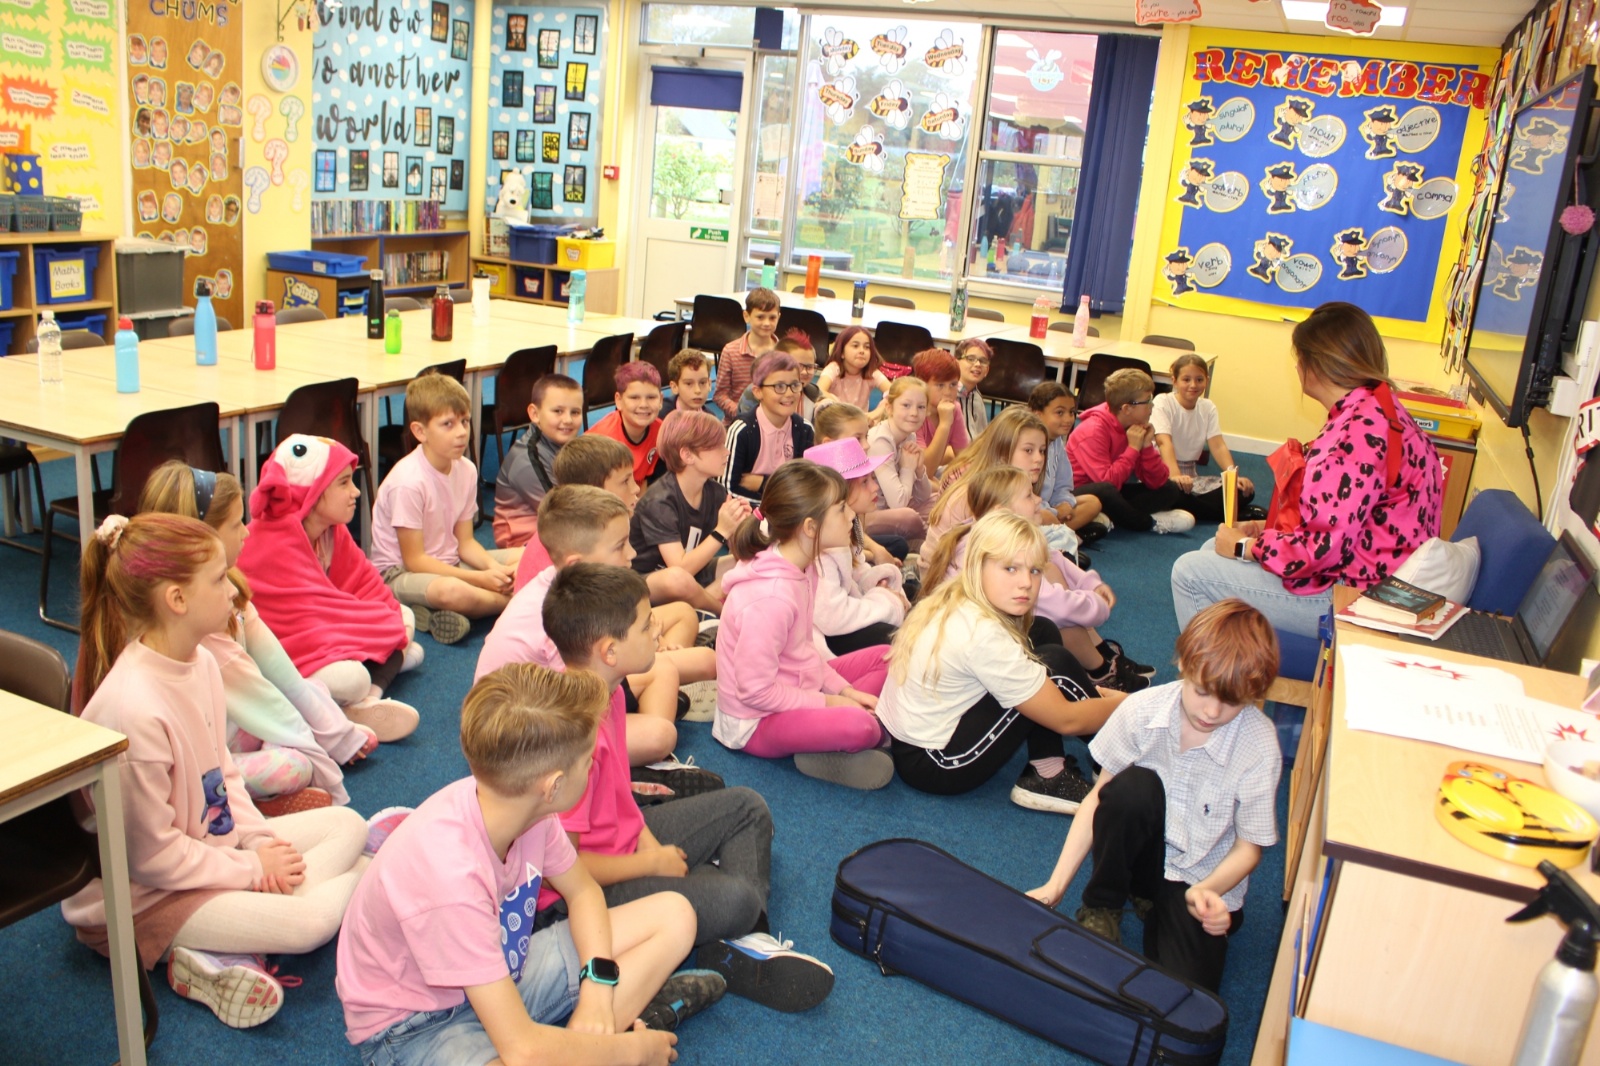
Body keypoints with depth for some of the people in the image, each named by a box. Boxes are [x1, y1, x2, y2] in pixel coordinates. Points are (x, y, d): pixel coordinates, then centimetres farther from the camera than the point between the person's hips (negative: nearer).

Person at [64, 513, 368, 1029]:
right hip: (141, 895, -10)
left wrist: (259, 839, -4)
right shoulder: (134, 710, -30)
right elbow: (150, 856, -23)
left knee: (348, 825, 4)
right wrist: (252, 868, -13)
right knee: (310, 920, -28)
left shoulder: (200, 661, -2)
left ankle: (227, 951, -9)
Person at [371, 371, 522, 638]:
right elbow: (414, 560, -19)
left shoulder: (466, 470, -1)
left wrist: (494, 567, -16)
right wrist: (479, 579, -23)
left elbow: (465, 542, 5)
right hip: (399, 573, -8)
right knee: (452, 591, -39)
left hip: (449, 563, 8)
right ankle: (514, 600, -8)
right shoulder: (409, 481, -22)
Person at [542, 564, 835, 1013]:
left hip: (625, 838, 11)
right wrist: (652, 863, -15)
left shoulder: (605, 691, -1)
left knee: (746, 806, 13)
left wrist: (646, 838, -4)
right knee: (736, 899, -28)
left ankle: (741, 943, -2)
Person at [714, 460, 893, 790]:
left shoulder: (801, 567, -1)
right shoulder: (771, 597, -30)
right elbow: (756, 691, -25)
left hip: (794, 686, 10)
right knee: (859, 726, -34)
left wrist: (842, 690, 1)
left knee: (883, 657, 10)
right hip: (757, 720, -10)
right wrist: (827, 701, -16)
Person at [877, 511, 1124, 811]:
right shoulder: (983, 636, -26)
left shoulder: (949, 603, 0)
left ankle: (1046, 775, 6)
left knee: (1044, 633, 7)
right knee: (1056, 665, -10)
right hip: (932, 767, -9)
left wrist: (1087, 691, 10)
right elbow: (1066, 719, -17)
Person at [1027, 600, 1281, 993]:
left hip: (1205, 880, -1)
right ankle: (1101, 907, -7)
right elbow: (1100, 796, -8)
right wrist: (1056, 885, -15)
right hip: (1141, 856, 2)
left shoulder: (1259, 746, -19)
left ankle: (1154, 905, 7)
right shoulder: (1143, 710, -17)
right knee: (1134, 786, -32)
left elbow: (1250, 845, -8)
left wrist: (1209, 890, -28)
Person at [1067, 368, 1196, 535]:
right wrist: (1133, 448, -23)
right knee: (1105, 491, -39)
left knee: (1170, 490, 0)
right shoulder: (1093, 431, -22)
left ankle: (1112, 518, -18)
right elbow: (1107, 483, -33)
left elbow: (1157, 482, -2)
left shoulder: (1137, 427, 1)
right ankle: (1149, 523, -12)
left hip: (1113, 494, 8)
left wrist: (1147, 446, -16)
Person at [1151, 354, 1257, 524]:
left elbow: (1218, 446, -5)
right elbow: (1164, 442, -25)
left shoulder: (1208, 407, 6)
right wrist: (1175, 475, -42)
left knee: (1244, 491, -14)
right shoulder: (1163, 403, -10)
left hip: (1189, 475, 6)